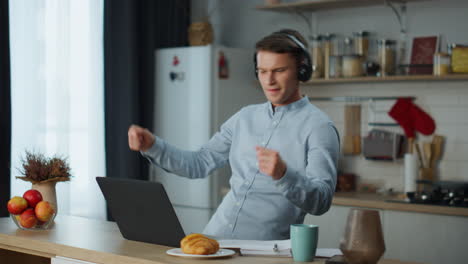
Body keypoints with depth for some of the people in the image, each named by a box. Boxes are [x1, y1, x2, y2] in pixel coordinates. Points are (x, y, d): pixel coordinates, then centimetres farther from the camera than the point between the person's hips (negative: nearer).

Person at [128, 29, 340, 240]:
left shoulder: (319, 127, -6)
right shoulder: (245, 117, 15)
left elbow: (321, 201, -16)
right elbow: (200, 163, 16)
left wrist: (283, 175, -34)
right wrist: (152, 146, 2)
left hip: (265, 248, -6)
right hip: (216, 235, 6)